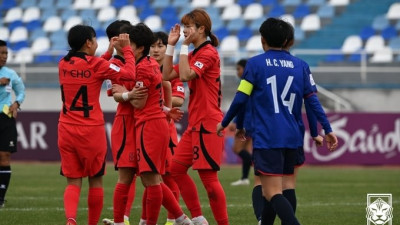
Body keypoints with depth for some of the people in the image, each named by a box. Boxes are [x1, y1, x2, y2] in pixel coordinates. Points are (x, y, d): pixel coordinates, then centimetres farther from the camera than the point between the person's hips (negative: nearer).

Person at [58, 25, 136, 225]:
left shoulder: (63, 65, 7)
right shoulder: (95, 65, -10)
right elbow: (129, 74, -13)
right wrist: (126, 48, -2)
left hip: (66, 130, 4)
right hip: (91, 131, -4)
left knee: (73, 182, 3)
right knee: (95, 180, 12)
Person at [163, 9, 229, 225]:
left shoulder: (208, 53, -13)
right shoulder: (193, 54, 15)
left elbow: (185, 75, -24)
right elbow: (167, 75, 12)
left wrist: (184, 46, -17)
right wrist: (171, 46, 10)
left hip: (207, 124, -10)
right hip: (195, 124, 10)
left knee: (208, 176, -9)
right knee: (177, 167, 10)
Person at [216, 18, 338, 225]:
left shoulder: (255, 64, -1)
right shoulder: (299, 65, 10)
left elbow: (240, 99, -3)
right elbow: (312, 100, 6)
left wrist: (224, 123, 10)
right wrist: (327, 130, 9)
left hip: (267, 138, -5)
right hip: (292, 138, 5)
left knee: (273, 193, -12)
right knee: (272, 191, 18)